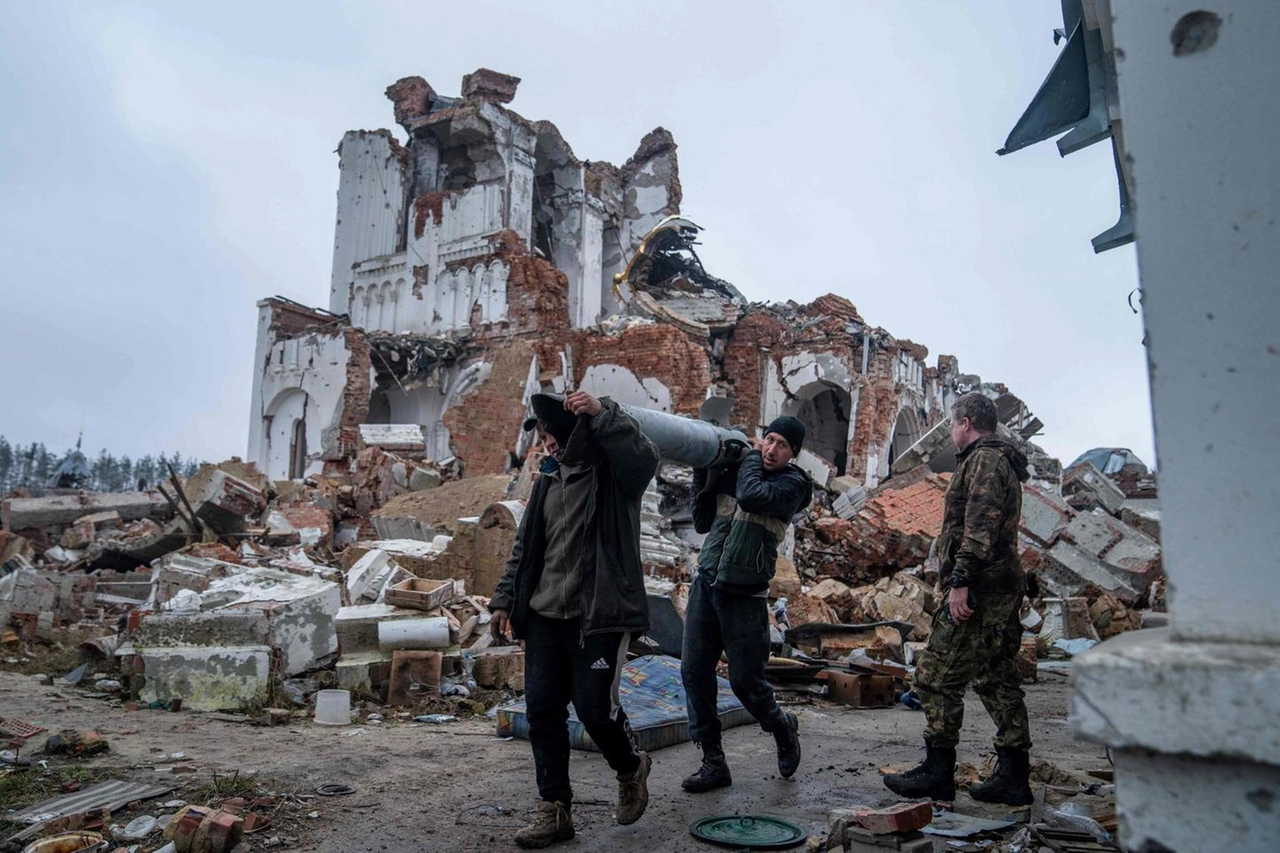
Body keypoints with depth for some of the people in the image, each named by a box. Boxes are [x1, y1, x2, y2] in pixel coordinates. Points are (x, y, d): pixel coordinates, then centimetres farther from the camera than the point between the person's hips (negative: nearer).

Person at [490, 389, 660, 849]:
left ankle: (631, 767, 30)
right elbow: (525, 544, 18)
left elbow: (644, 456, -32)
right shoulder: (549, 479, 13)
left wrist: (601, 413, -37)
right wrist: (506, 599, 15)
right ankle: (555, 808, 22)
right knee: (542, 709, 7)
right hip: (545, 616, 7)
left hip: (600, 617, -7)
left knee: (595, 707, -4)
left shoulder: (614, 474, -7)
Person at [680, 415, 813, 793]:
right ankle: (713, 762, 14)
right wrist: (702, 475, 0)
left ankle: (783, 727, 35)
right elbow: (702, 523, 11)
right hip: (705, 584, 5)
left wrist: (752, 456, -8)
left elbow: (752, 495, -27)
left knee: (745, 680, 3)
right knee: (694, 671, 1)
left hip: (745, 596, -5)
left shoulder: (792, 483, -6)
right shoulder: (731, 471, 7)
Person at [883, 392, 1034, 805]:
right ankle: (1013, 776, 19)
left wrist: (961, 581, -24)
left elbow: (979, 526, -23)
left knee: (937, 677, -4)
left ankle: (938, 771, 3)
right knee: (997, 679, 14)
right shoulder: (1002, 461, 22)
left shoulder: (983, 460, -11)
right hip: (1003, 589, 11)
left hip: (978, 590, -11)